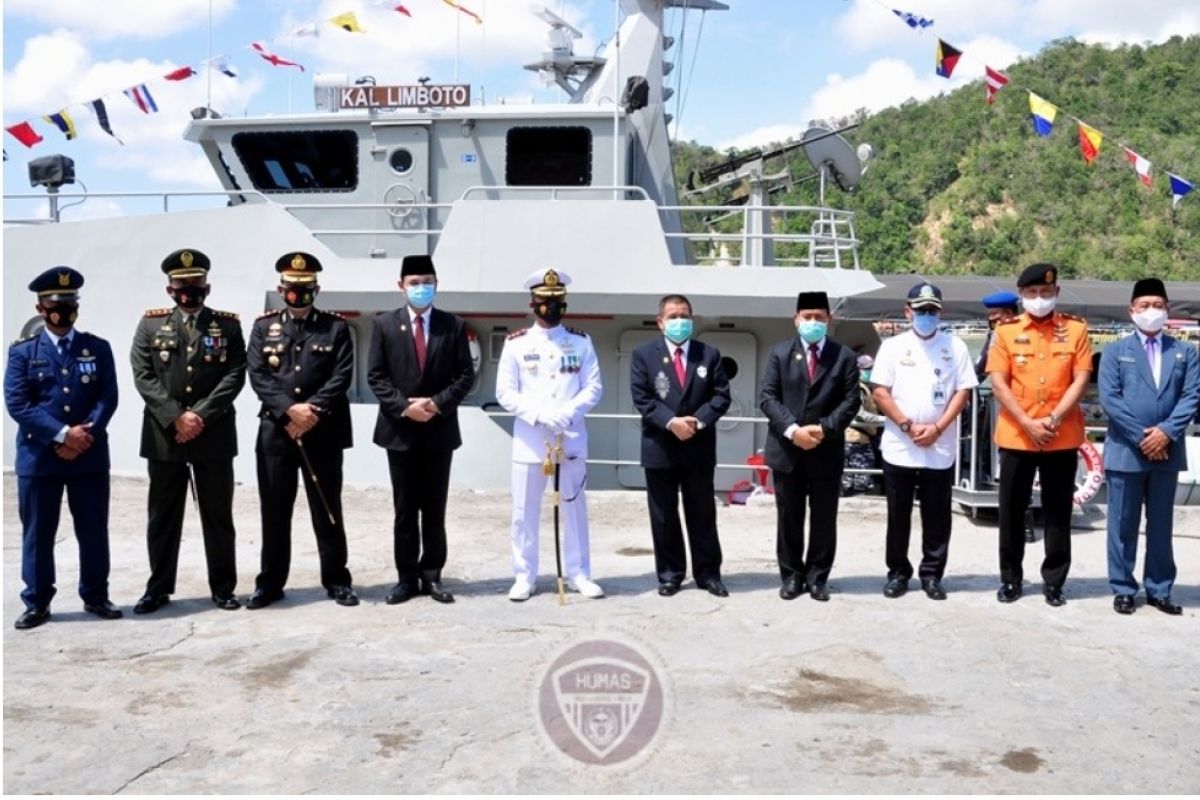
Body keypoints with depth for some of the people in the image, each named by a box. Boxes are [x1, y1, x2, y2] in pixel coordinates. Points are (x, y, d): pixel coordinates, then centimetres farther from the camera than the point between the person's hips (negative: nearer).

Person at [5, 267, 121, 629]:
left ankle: (95, 596, 21)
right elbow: (17, 404, -7)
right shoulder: (22, 352, 3)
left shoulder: (98, 349, 7)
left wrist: (85, 435, -15)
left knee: (94, 530, 8)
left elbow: (108, 398, -1)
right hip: (38, 458, -1)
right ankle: (36, 603, 17)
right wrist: (62, 434, -17)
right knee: (37, 533, 6)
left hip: (90, 457, 1)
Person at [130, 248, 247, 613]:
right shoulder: (151, 324, 6)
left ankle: (223, 588, 16)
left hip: (214, 435, -1)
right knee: (163, 516, 8)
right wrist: (176, 417, -13)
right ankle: (159, 588, 19)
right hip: (164, 435, 1)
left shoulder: (228, 325, 5)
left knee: (218, 515, 6)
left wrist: (201, 415, -14)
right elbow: (143, 377, -3)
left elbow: (235, 376, -4)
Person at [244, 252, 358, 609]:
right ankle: (270, 583, 17)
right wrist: (288, 410, -15)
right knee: (274, 510, 7)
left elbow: (342, 376, -4)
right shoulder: (264, 326, 8)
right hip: (275, 430, 1)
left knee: (328, 509, 6)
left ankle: (336, 580, 16)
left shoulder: (336, 327, 5)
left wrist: (313, 409, -16)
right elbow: (257, 375, -2)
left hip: (324, 432, -1)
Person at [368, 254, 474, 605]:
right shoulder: (385, 324, 3)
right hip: (400, 430, 0)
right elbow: (376, 376, -1)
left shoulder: (454, 325, 4)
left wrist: (438, 403, -14)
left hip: (440, 430, 0)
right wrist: (403, 407, -14)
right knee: (405, 509, 6)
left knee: (435, 509, 6)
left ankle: (432, 576, 14)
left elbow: (466, 375, 1)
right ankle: (407, 577, 13)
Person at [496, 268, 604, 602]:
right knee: (525, 511, 3)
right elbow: (505, 392, -2)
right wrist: (538, 414, -17)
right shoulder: (515, 343, 3)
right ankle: (524, 577, 13)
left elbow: (593, 387, 0)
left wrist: (567, 413, -16)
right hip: (529, 439, -1)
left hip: (571, 439, 1)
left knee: (575, 508, 7)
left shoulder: (581, 342, 6)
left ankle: (579, 575, 16)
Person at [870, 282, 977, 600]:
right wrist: (908, 426, -11)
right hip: (899, 448, 0)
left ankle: (931, 574, 16)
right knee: (898, 516, 7)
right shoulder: (893, 346, 3)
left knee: (937, 517, 6)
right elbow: (880, 392, -2)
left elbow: (962, 391, 1)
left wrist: (937, 428, -11)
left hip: (940, 449, 0)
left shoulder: (955, 346, 5)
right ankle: (898, 572, 18)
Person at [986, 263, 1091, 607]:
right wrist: (1027, 424, -12)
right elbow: (998, 383, -4)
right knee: (1012, 511, 7)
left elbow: (1081, 380, -3)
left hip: (1063, 437, 0)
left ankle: (1054, 581, 17)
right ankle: (1010, 579, 18)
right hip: (1015, 436, 0)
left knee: (1058, 512, 6)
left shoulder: (1076, 329, 3)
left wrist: (1054, 419, -14)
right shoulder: (1006, 331, 2)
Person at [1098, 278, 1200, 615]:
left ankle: (1159, 590, 17)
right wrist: (1141, 437, -13)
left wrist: (1167, 432, -14)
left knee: (1161, 526, 9)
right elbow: (1109, 398, -6)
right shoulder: (1116, 351, 5)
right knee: (1123, 526, 4)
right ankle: (1123, 589, 12)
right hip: (1125, 451, -2)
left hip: (1167, 451, 2)